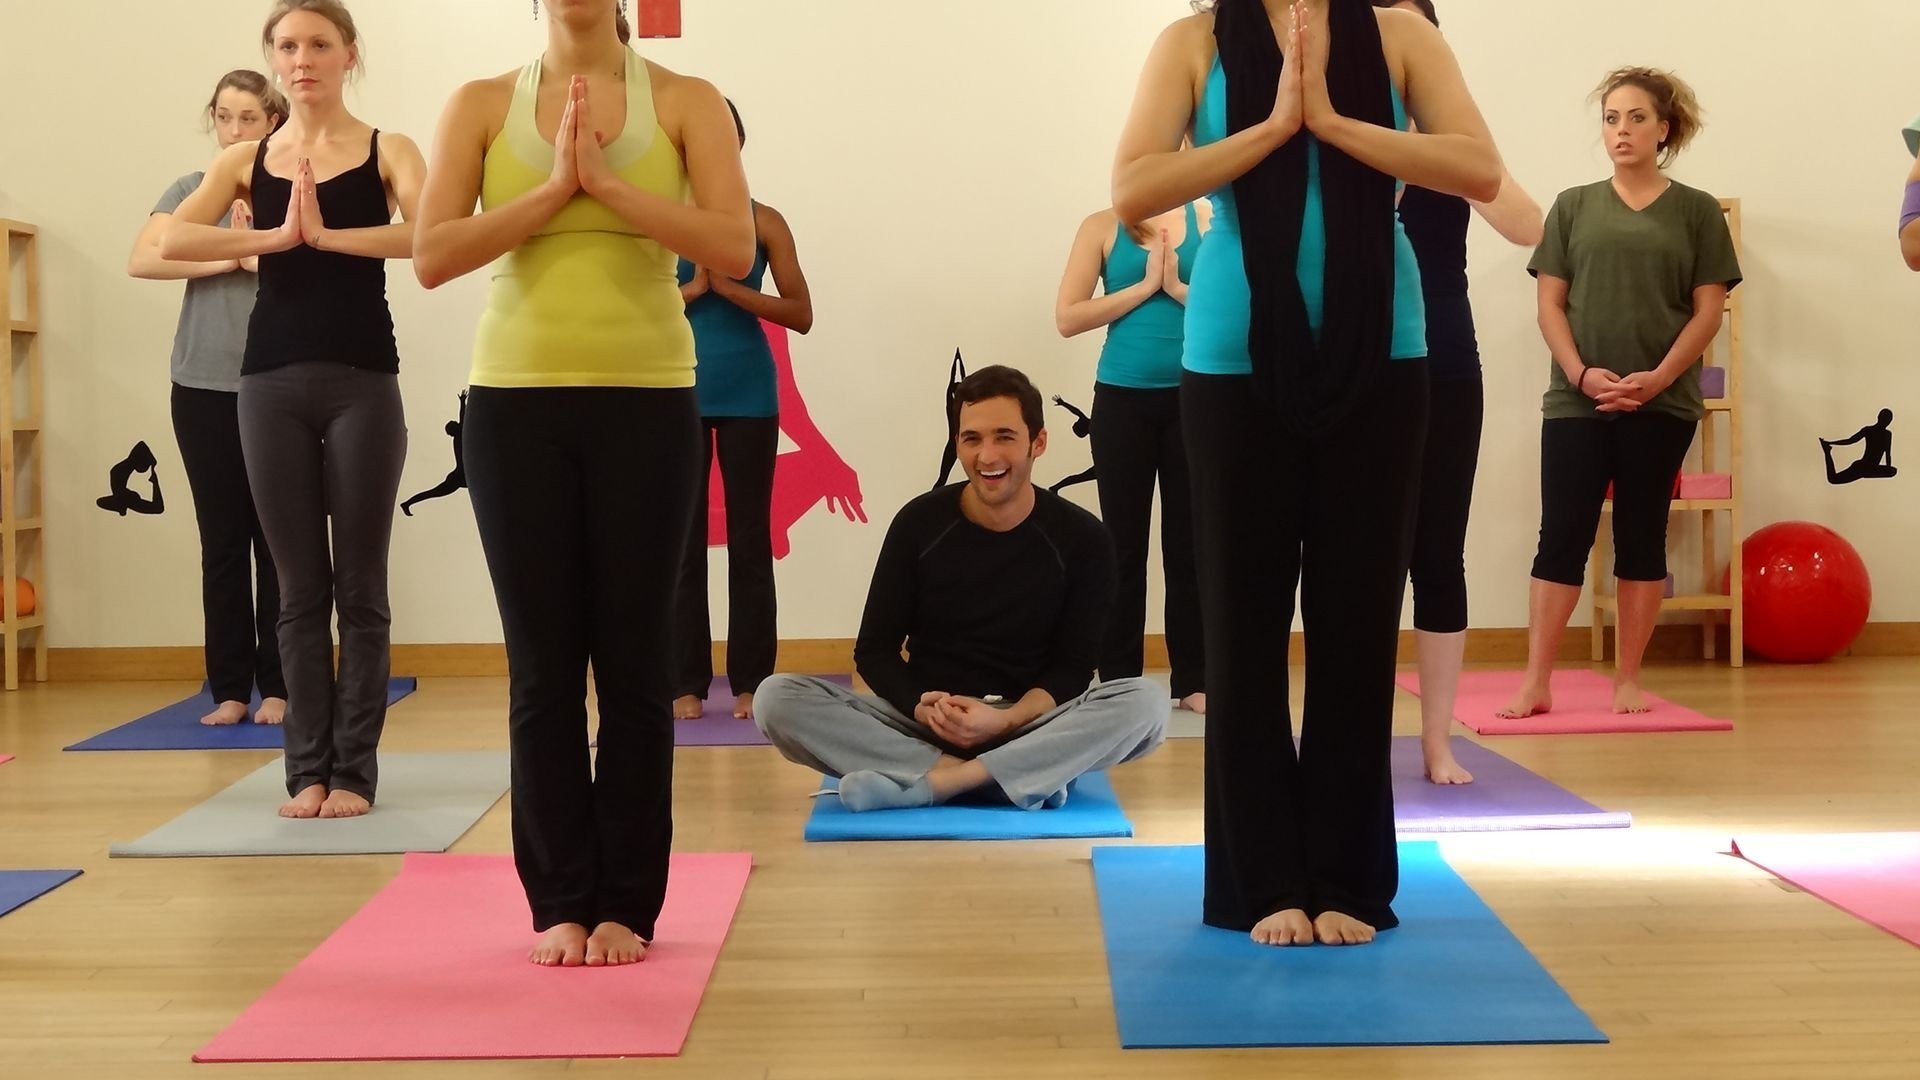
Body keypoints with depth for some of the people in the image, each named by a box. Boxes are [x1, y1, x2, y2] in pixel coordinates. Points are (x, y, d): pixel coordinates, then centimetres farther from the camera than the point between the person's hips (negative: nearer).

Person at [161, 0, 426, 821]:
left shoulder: (386, 151, 2)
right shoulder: (245, 162, 8)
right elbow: (172, 241, -8)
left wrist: (327, 232, -19)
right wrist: (275, 236, -15)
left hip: (362, 381, -2)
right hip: (272, 382, 2)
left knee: (359, 585, 2)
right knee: (299, 588, 6)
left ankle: (355, 768, 8)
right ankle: (307, 768, 12)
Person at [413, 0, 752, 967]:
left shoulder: (684, 102, 3)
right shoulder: (480, 106, 6)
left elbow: (734, 247, -10)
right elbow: (432, 256, -5)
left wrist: (606, 180, -15)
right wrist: (553, 187, -12)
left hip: (646, 403, -1)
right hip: (515, 403, 1)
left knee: (634, 661, 4)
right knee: (543, 666, 4)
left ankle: (627, 906, 15)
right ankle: (560, 903, 15)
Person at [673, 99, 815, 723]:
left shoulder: (763, 221, 3)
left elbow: (800, 314, -3)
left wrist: (729, 288, -13)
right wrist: (692, 288, -14)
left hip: (748, 397, 0)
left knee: (750, 539, 2)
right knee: (683, 540, 3)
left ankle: (751, 682, 7)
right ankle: (687, 684, 7)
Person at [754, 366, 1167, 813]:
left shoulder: (1083, 539, -2)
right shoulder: (918, 524, -1)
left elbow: (1073, 666, -1)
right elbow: (875, 651, 1)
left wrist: (1005, 720, -22)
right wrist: (920, 706, -21)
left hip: (1028, 726, -1)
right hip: (921, 727, 1)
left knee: (1147, 702, -29)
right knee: (778, 698, -23)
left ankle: (925, 784, -32)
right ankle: (1019, 778, -29)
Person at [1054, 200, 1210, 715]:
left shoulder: (1209, 221, 5)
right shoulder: (1104, 226, 3)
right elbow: (1068, 318, -4)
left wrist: (1178, 287, -13)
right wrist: (1145, 286, -9)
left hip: (1192, 399, 1)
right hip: (1123, 400, 0)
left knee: (1189, 541, 5)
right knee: (1124, 545, 3)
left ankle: (1194, 679, 12)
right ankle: (1120, 683, 9)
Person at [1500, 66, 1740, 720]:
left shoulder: (1696, 211, 6)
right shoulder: (1574, 206, 8)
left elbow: (1708, 310, 1)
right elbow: (1550, 303, 4)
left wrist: (1658, 379, -11)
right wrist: (1582, 375, -10)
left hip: (1662, 405, 0)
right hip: (1576, 401, 0)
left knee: (1642, 539, 6)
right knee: (1562, 537, -3)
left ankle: (1628, 679, 13)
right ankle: (1536, 682, -1)